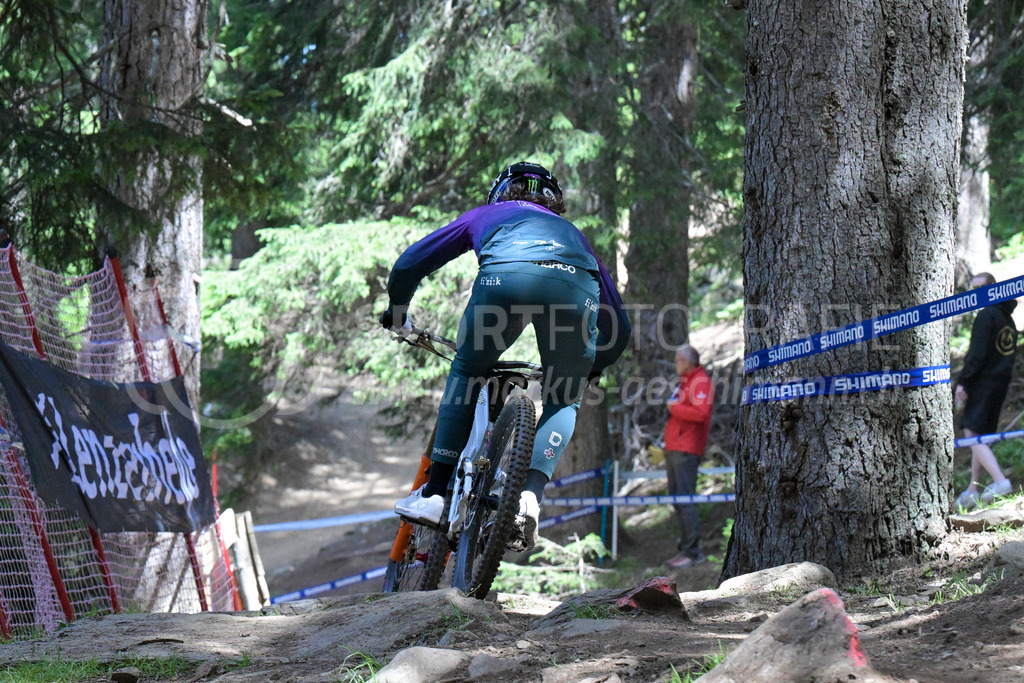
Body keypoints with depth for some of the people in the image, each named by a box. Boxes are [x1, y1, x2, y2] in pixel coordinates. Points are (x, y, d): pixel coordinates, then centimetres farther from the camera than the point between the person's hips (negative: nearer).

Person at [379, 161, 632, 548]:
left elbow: (409, 265, 39)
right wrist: (591, 368, 62)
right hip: (576, 284, 1)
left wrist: (396, 313, 58)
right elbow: (619, 328, 44)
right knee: (564, 400, 21)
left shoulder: (486, 215, 41)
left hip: (507, 274, -1)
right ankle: (530, 494, -3)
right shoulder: (572, 232, 45)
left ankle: (434, 494, 18)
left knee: (467, 372, 25)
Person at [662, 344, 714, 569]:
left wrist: (674, 407, -14)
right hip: (674, 449, 11)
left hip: (686, 450, -11)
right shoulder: (685, 382, 22)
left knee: (684, 500, -13)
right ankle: (686, 548, 15)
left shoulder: (701, 382, -9)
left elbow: (700, 413, -22)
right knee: (676, 499, 10)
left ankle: (692, 552, -13)